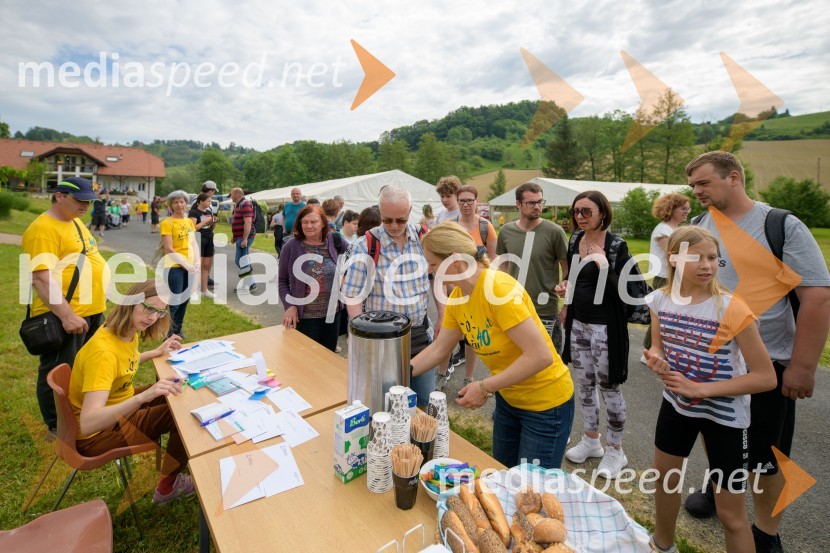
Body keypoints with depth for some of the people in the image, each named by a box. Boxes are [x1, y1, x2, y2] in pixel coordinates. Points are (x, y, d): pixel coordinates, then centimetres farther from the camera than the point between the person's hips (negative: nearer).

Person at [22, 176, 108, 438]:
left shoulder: (75, 222, 12)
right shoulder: (43, 229, -17)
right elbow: (42, 279, -24)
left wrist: (97, 305, 20)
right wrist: (66, 315, -27)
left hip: (92, 311, 9)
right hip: (65, 317, -9)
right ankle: (57, 428, 25)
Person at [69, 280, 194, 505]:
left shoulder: (128, 332, -7)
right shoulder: (103, 351, -34)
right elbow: (88, 423, -42)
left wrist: (157, 352, 12)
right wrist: (144, 397, -53)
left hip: (118, 406, 8)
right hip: (96, 434, -8)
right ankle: (167, 486, 10)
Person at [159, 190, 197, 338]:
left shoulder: (189, 222, 10)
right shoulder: (167, 223, -9)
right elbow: (169, 249, -14)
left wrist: (196, 263, 0)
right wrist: (185, 264, -16)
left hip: (189, 266, 6)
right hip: (174, 267, -6)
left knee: (185, 299, 14)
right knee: (174, 301, -3)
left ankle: (178, 330, 30)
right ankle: (168, 335, 11)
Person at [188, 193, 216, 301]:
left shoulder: (209, 211, 13)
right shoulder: (194, 212, -8)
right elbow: (193, 228, -18)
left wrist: (214, 222, 1)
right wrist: (206, 220, -17)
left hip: (209, 240, 7)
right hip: (198, 240, -7)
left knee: (206, 265, 11)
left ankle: (204, 290, 20)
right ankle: (194, 291, -1)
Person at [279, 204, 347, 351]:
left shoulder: (333, 241, -3)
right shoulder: (291, 246, -9)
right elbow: (282, 280, -2)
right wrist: (290, 306, -13)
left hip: (333, 313, 3)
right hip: (305, 316, -3)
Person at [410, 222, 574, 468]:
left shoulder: (498, 288, -30)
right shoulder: (457, 296, -5)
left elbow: (541, 356, -30)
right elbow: (438, 349, 6)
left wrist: (484, 388, -26)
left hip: (545, 403, -7)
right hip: (508, 398, 7)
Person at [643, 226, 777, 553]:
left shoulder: (732, 309, -23)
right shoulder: (661, 300, -9)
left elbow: (766, 378, -19)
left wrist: (701, 389, -24)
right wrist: (657, 362, -16)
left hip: (724, 414, -4)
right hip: (677, 402, 5)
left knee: (731, 514, 6)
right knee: (664, 478, 23)